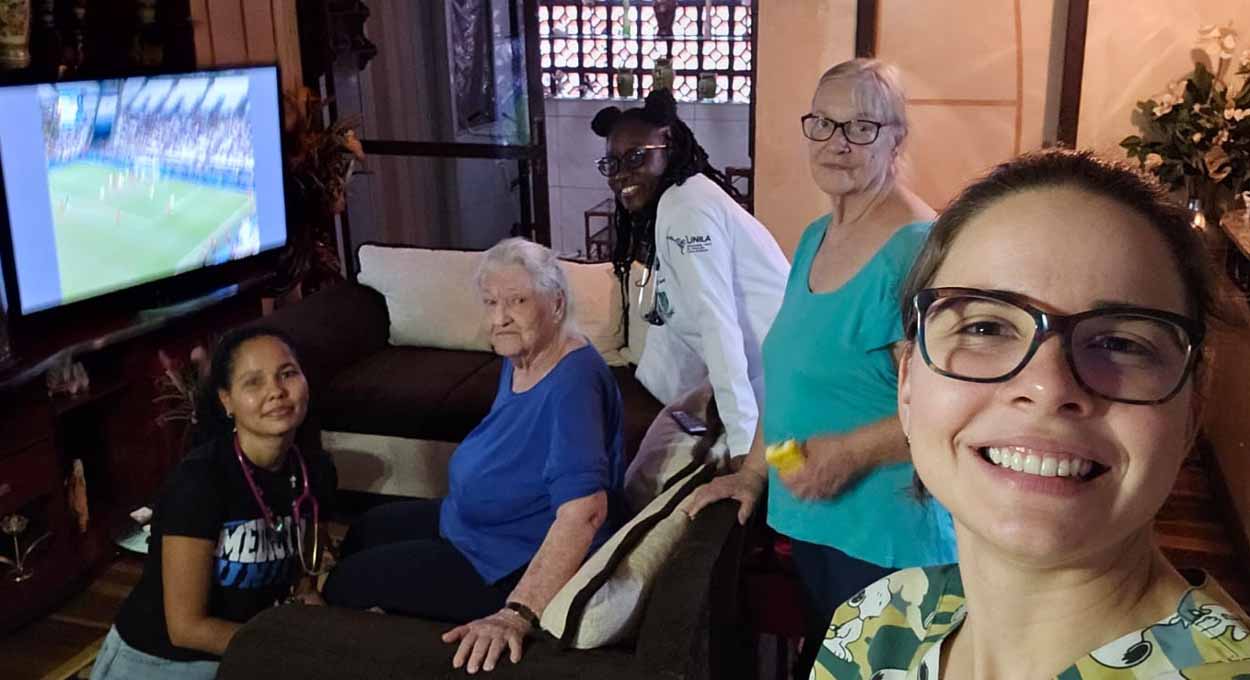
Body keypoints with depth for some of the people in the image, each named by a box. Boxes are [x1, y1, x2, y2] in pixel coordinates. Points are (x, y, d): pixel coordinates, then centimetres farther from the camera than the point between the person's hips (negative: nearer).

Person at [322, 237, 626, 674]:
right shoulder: (520, 356, 2)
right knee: (364, 533, 24)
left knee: (344, 586, -4)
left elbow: (585, 509, -40)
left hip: (529, 564, -10)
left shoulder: (572, 380, -30)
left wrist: (518, 614, -47)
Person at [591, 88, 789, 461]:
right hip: (757, 375, 9)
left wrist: (743, 446, -29)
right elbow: (672, 319, 16)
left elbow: (718, 325, -26)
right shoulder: (661, 208, 11)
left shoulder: (686, 208, -18)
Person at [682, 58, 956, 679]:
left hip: (886, 535, -8)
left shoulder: (916, 250, -18)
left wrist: (850, 453, -26)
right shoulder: (815, 237, 9)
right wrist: (755, 471, 12)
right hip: (809, 517, 8)